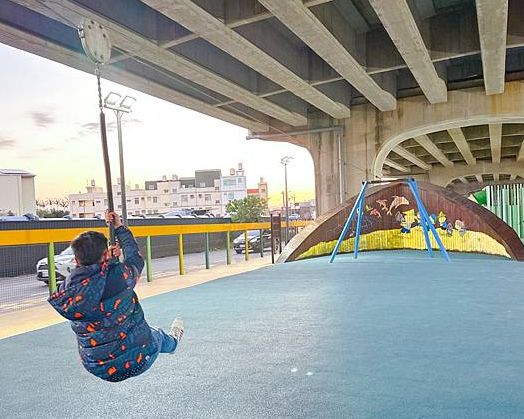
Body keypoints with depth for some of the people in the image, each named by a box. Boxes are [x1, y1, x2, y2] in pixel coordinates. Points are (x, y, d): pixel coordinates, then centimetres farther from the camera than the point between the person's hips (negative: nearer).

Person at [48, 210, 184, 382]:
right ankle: (172, 342, 67)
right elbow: (136, 258, 1)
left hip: (98, 368, 4)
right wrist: (119, 227, 9)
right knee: (155, 335, 32)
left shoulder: (67, 291, -14)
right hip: (137, 361, -3)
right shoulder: (120, 275, -23)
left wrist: (109, 260, 9)